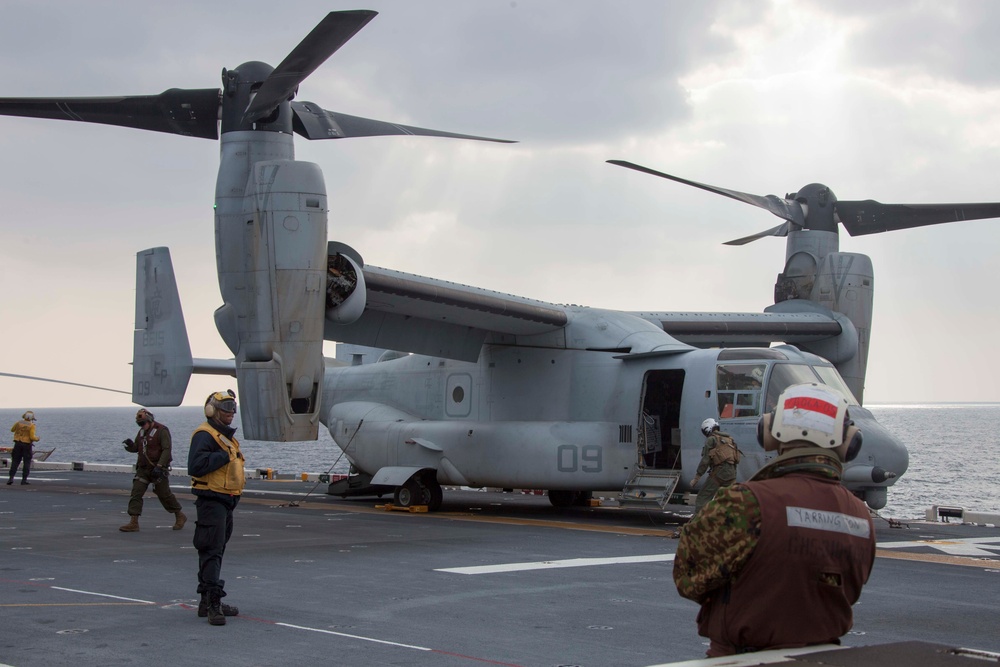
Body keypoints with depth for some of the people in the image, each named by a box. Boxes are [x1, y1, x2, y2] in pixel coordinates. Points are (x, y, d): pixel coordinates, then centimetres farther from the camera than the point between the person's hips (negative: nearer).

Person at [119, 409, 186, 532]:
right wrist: (130, 445, -6)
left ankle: (180, 517, 23)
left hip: (158, 469, -7)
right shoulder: (141, 432, 12)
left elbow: (166, 450, -18)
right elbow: (137, 448, 19)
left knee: (164, 494, 3)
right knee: (136, 493, -5)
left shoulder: (161, 431, -12)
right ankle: (133, 523, -7)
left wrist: (159, 466, -27)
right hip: (143, 469, 7)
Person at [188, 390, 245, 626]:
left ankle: (208, 602, 20)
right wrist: (224, 456, -23)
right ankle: (213, 604, -15)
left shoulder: (228, 436, 20)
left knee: (216, 551, 14)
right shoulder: (204, 435, -12)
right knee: (212, 552, -12)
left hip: (227, 500, 10)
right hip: (211, 500, -10)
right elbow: (196, 465, -25)